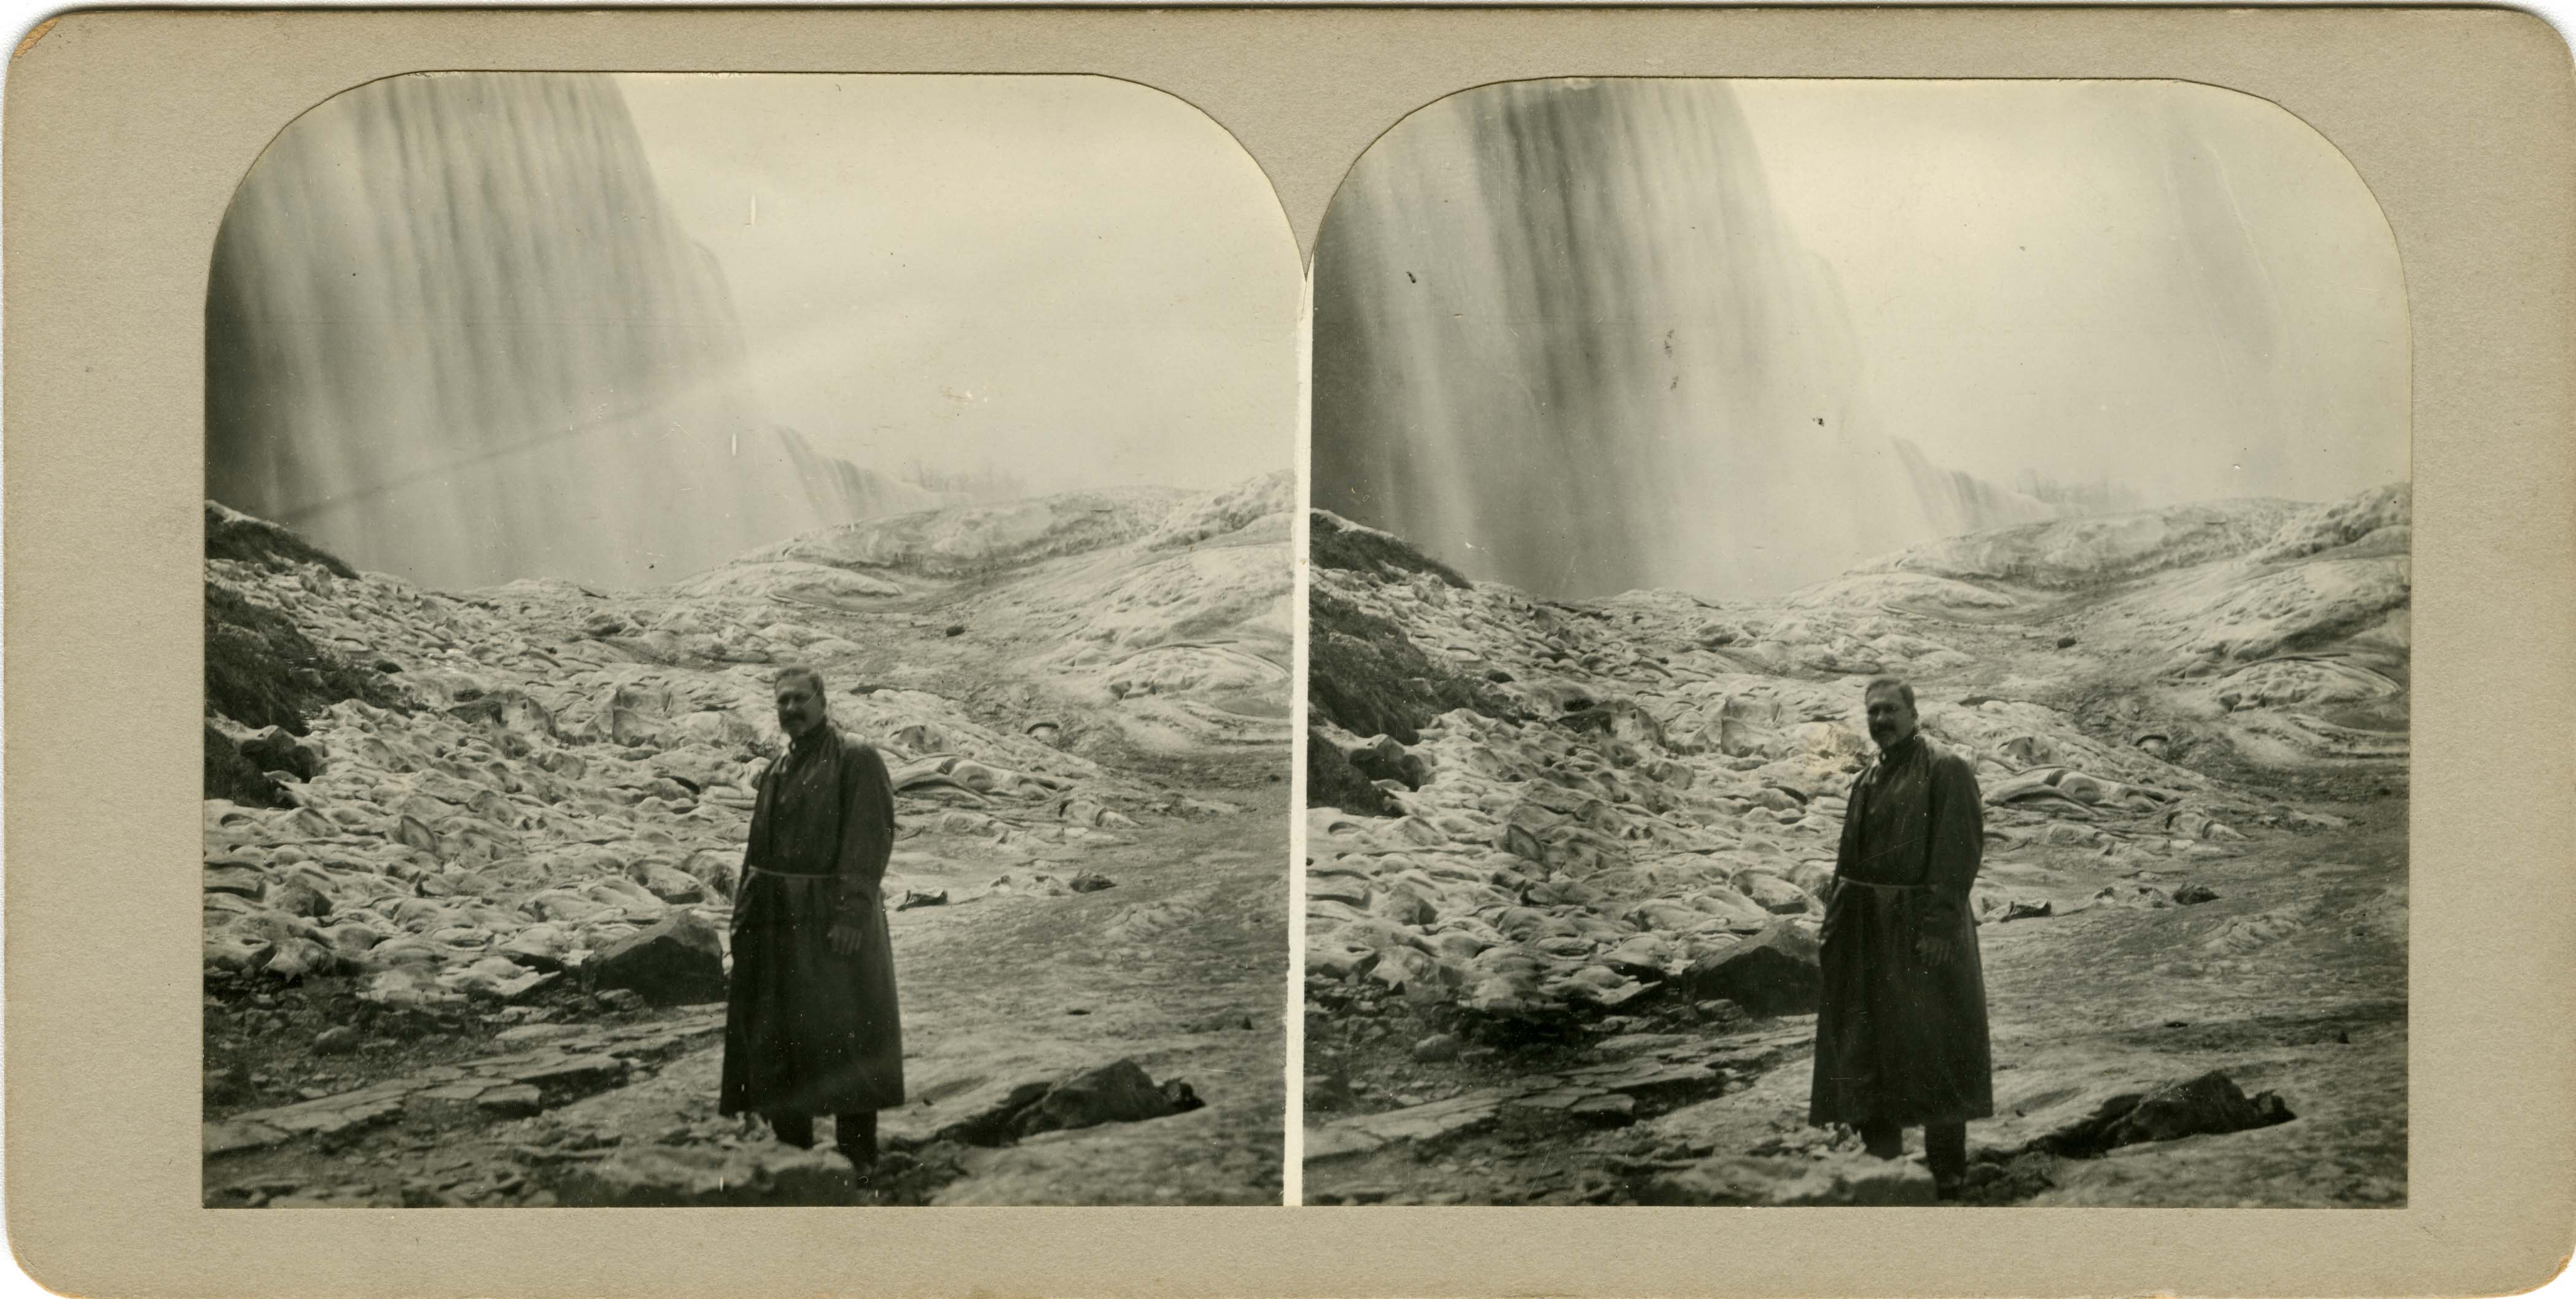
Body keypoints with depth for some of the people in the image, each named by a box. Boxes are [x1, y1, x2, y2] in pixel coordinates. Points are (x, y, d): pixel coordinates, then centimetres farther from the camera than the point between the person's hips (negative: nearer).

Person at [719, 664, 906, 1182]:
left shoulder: (857, 761, -4)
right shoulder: (776, 773, 18)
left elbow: (870, 840, -13)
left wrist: (850, 913, -20)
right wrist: (744, 914, 12)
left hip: (832, 921, -7)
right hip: (775, 924, 7)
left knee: (843, 1037, -5)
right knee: (775, 1041, 8)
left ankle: (856, 1157, 0)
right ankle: (790, 1148, 17)